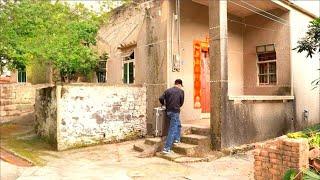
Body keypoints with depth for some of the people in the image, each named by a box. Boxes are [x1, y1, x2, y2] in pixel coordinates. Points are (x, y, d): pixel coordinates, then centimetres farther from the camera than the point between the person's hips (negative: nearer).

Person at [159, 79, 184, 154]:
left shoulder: (168, 90, 9)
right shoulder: (181, 91, 0)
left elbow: (161, 98, 0)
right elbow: (181, 102, 3)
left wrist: (164, 104, 19)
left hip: (168, 111, 6)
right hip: (175, 112, -6)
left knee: (178, 124, 29)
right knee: (172, 130, -3)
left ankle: (176, 139, 34)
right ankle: (166, 148, -4)